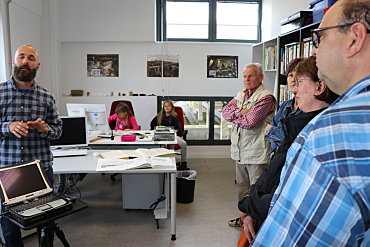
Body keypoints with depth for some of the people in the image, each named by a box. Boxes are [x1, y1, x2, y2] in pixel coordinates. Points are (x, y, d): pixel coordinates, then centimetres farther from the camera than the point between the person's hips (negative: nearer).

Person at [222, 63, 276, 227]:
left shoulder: (266, 97, -12)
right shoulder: (240, 94, 13)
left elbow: (250, 121, -22)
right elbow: (225, 111, 2)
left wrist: (234, 116, -5)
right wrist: (241, 112, -15)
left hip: (257, 153, -8)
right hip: (240, 151, 8)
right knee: (242, 187, 20)